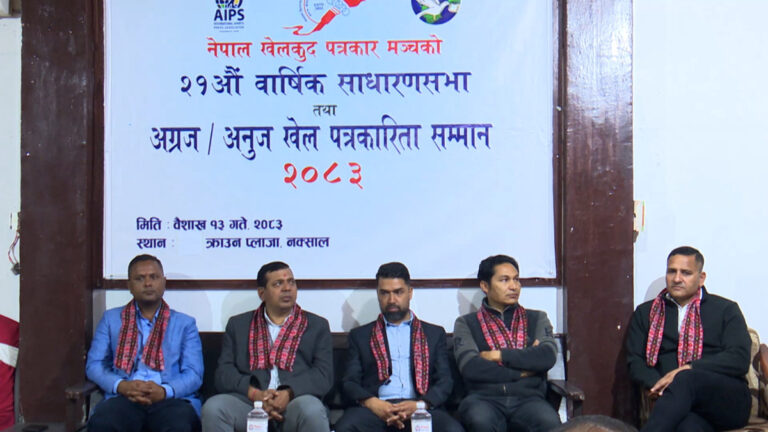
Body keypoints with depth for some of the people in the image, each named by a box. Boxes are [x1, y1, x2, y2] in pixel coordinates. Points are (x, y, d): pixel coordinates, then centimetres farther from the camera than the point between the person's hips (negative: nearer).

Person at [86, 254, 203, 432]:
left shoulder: (185, 324, 18)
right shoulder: (111, 319, 21)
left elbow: (194, 374, 8)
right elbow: (94, 365, 13)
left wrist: (164, 391, -13)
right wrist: (121, 386, -8)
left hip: (171, 399, -1)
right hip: (124, 398, 1)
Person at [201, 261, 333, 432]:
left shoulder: (317, 326, 18)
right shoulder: (238, 325, 20)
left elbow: (324, 375, 4)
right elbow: (224, 373, 7)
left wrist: (288, 394, -14)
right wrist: (255, 394, -13)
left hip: (295, 401, -1)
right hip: (248, 402, 1)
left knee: (312, 411, -35)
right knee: (213, 408, -28)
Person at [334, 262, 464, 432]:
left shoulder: (435, 334, 22)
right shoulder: (360, 335, 22)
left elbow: (445, 381, 12)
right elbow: (349, 382, 11)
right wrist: (372, 403, -11)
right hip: (376, 408, 0)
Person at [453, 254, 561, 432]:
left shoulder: (537, 319, 20)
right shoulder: (466, 324, 14)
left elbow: (548, 357, 0)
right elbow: (469, 367, -4)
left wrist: (498, 355, -1)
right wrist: (521, 371, -1)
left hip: (528, 398, 1)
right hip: (484, 399, -1)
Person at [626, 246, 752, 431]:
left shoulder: (726, 310, 15)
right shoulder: (646, 313, 21)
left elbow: (740, 359, 0)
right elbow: (635, 362, 13)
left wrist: (687, 369, -13)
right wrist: (659, 385, -10)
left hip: (728, 401, 0)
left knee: (686, 379, -37)